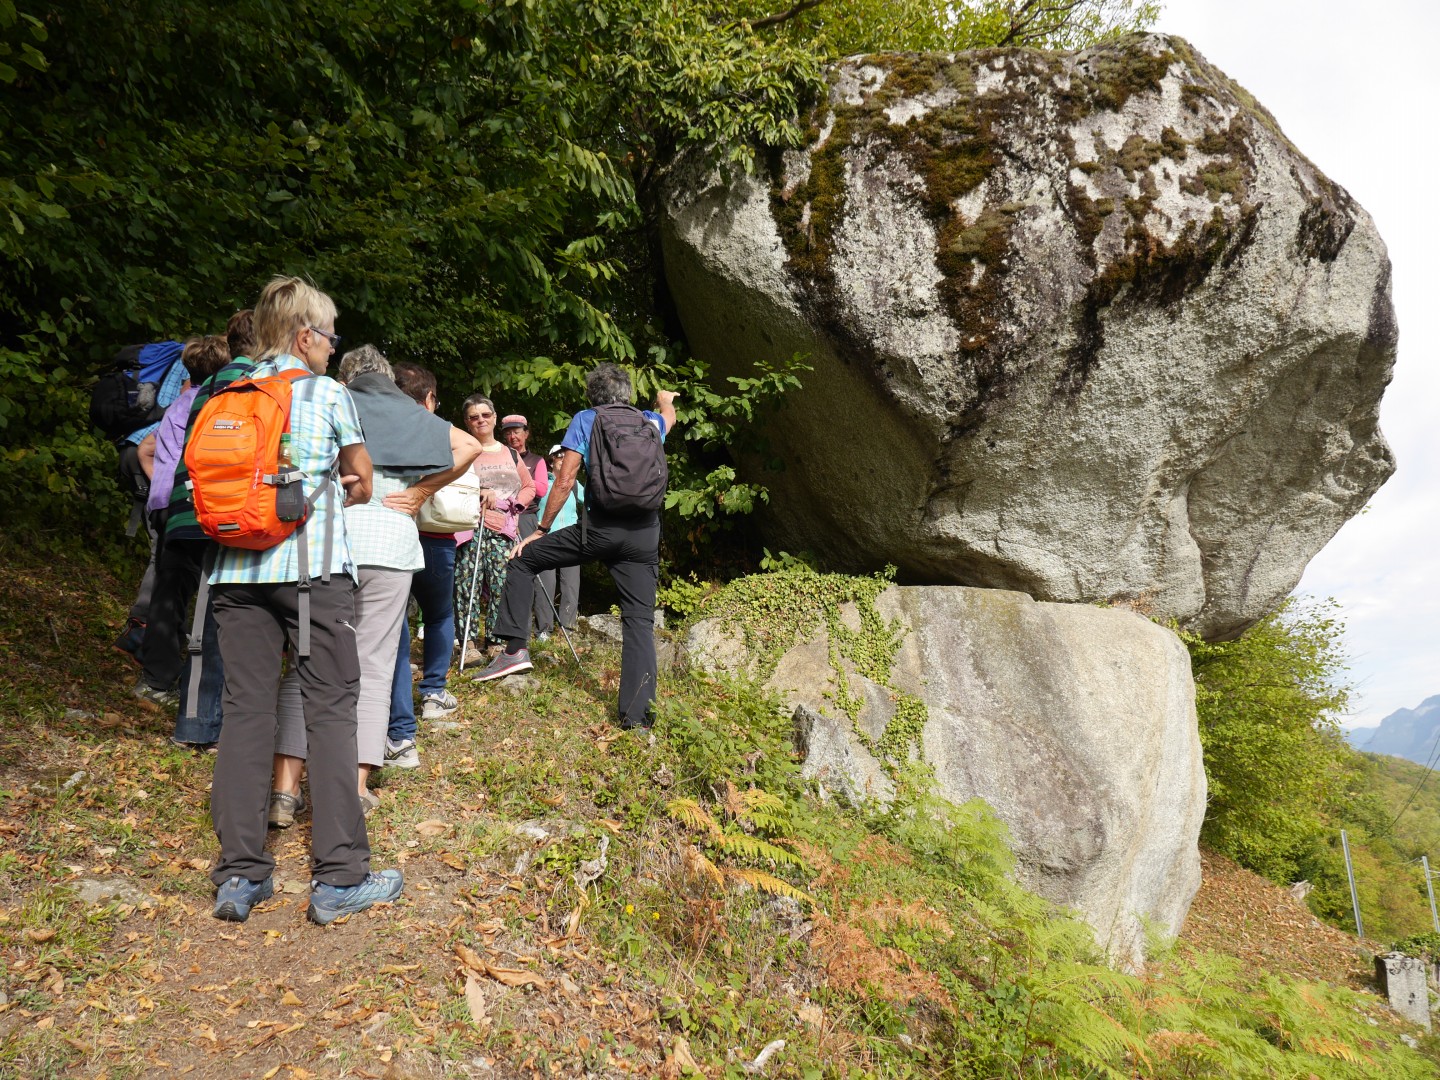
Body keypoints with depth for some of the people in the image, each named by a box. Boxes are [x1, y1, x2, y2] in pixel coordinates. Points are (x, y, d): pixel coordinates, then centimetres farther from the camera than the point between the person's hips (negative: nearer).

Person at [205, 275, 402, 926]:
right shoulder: (327, 393, 3)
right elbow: (361, 477, 14)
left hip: (237, 569, 4)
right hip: (313, 564, -4)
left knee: (244, 710, 6)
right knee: (330, 709, -1)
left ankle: (239, 876, 7)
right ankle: (339, 877, 0)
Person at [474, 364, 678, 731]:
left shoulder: (585, 420, 8)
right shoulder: (650, 422, 18)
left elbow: (564, 480, 1)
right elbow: (669, 415, 44)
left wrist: (542, 530, 9)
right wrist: (664, 398, 68)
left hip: (599, 528, -3)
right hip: (645, 532, 3)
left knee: (524, 559, 15)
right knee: (640, 620, 3)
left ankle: (515, 648, 9)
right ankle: (636, 713, 0)